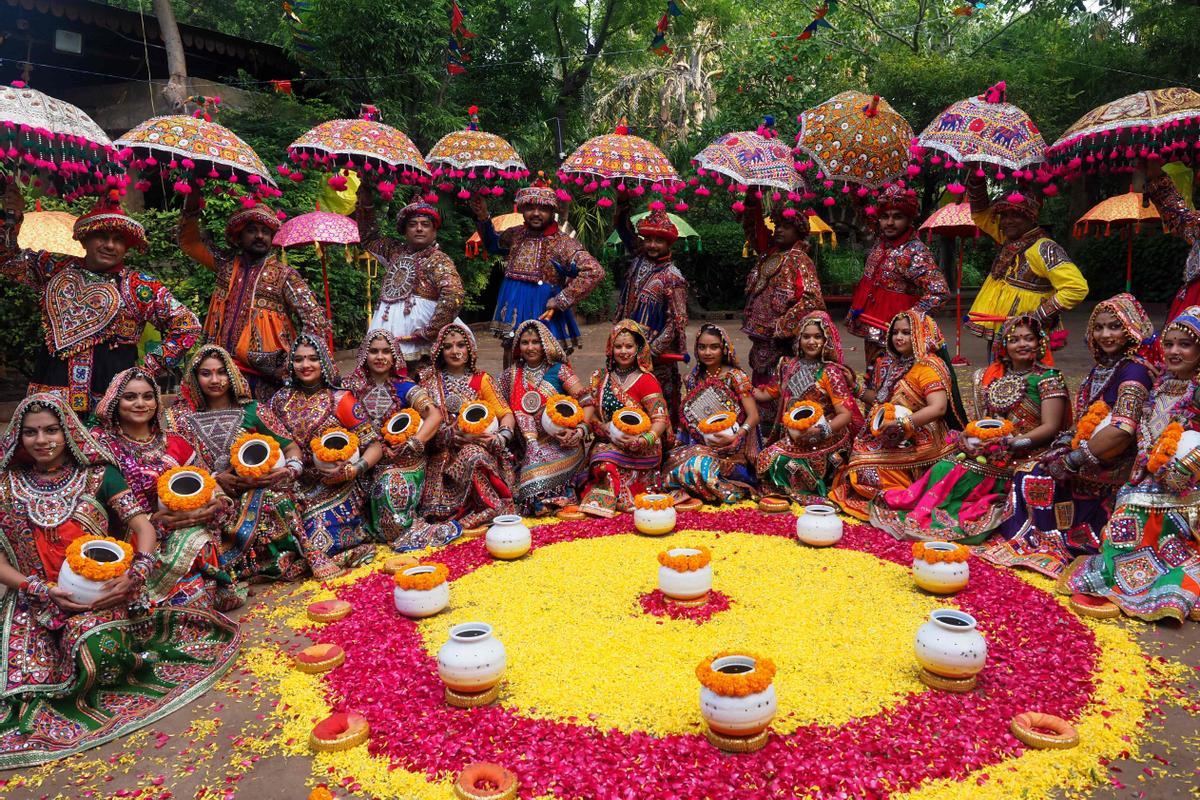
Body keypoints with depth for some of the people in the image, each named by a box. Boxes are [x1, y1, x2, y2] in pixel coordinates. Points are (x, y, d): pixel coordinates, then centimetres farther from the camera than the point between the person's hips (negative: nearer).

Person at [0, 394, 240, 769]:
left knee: (99, 649, -31)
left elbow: (144, 527, -3)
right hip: (33, 601, 2)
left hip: (100, 593, -2)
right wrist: (44, 590, -14)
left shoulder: (97, 474, 3)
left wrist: (135, 573, -21)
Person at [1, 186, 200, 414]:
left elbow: (187, 325, -1)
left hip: (110, 390, -3)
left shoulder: (140, 286, 0)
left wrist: (150, 368, -4)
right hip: (51, 383, 3)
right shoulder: (57, 268, 12)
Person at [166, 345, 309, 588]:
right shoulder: (182, 418, 12)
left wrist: (291, 469, -14)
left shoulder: (252, 410, 10)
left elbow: (291, 446, 8)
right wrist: (216, 479, -14)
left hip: (260, 492, 1)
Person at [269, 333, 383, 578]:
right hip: (297, 485, 4)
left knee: (316, 522, -29)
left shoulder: (341, 399, -2)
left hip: (336, 485, -4)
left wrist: (351, 470, -23)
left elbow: (374, 445, -6)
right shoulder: (282, 399, 9)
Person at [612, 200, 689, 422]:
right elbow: (623, 227, 14)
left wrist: (653, 350, -17)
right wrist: (623, 201, 0)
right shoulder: (638, 262, 6)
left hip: (657, 353, -5)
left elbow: (677, 321, -13)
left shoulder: (672, 277, -10)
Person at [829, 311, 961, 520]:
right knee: (857, 451, -12)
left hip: (918, 441, -8)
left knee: (869, 461, -23)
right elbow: (879, 399, 19)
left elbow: (938, 408, -23)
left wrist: (901, 423, -31)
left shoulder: (929, 366, -11)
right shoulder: (892, 364, 14)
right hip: (892, 438, 8)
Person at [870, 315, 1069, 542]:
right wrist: (969, 435, -7)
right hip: (989, 448, 5)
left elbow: (1050, 428, -10)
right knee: (945, 468, -23)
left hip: (1023, 456, -5)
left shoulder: (1048, 378, -3)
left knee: (958, 473, -26)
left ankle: (921, 517, -25)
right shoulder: (993, 376, 14)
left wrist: (1011, 441, -21)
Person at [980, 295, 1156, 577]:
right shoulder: (1102, 366, 12)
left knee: (1031, 480, -16)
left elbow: (1123, 429, -27)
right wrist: (1069, 439, 0)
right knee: (1028, 472, -6)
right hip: (1088, 453, 8)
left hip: (1112, 465, -8)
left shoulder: (1134, 370, -16)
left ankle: (1043, 544, -1)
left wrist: (1073, 461, -22)